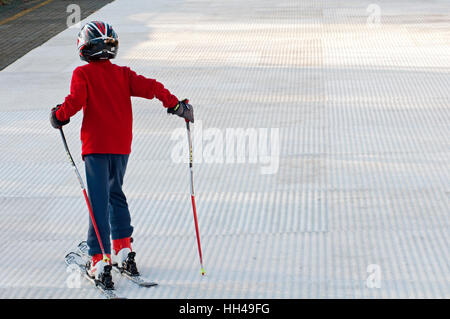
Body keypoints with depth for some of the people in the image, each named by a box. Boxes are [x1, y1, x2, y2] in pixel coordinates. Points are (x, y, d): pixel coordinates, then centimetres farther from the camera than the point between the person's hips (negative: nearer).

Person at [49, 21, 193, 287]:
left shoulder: (83, 74, -6)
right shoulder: (123, 74, 6)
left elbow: (76, 100, -18)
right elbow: (150, 87, -2)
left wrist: (59, 116, 0)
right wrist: (176, 105, 6)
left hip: (96, 146, -5)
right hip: (122, 145, 5)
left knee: (99, 202, -5)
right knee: (115, 194, 24)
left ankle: (100, 260, -10)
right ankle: (123, 249, 25)